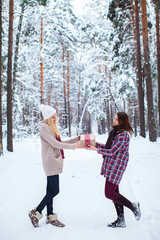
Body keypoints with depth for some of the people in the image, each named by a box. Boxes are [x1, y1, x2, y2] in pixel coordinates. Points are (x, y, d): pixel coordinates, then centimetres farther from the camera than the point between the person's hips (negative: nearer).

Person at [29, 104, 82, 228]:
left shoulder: (52, 127, 16)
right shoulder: (44, 128, -13)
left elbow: (60, 143, 20)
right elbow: (55, 144, -20)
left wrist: (77, 139, 13)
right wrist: (73, 146, -19)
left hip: (55, 162, 9)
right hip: (51, 163, -9)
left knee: (50, 190, 13)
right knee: (54, 191, -7)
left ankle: (50, 216, 21)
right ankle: (36, 213, 5)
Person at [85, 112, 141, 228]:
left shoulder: (123, 135, -18)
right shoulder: (115, 131, 12)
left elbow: (111, 152, -20)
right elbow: (109, 147, 18)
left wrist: (96, 149, -13)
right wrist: (94, 143, 11)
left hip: (116, 166, -9)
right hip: (111, 165, 9)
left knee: (109, 193, -6)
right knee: (114, 192, 11)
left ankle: (133, 206, 10)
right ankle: (121, 220, 20)